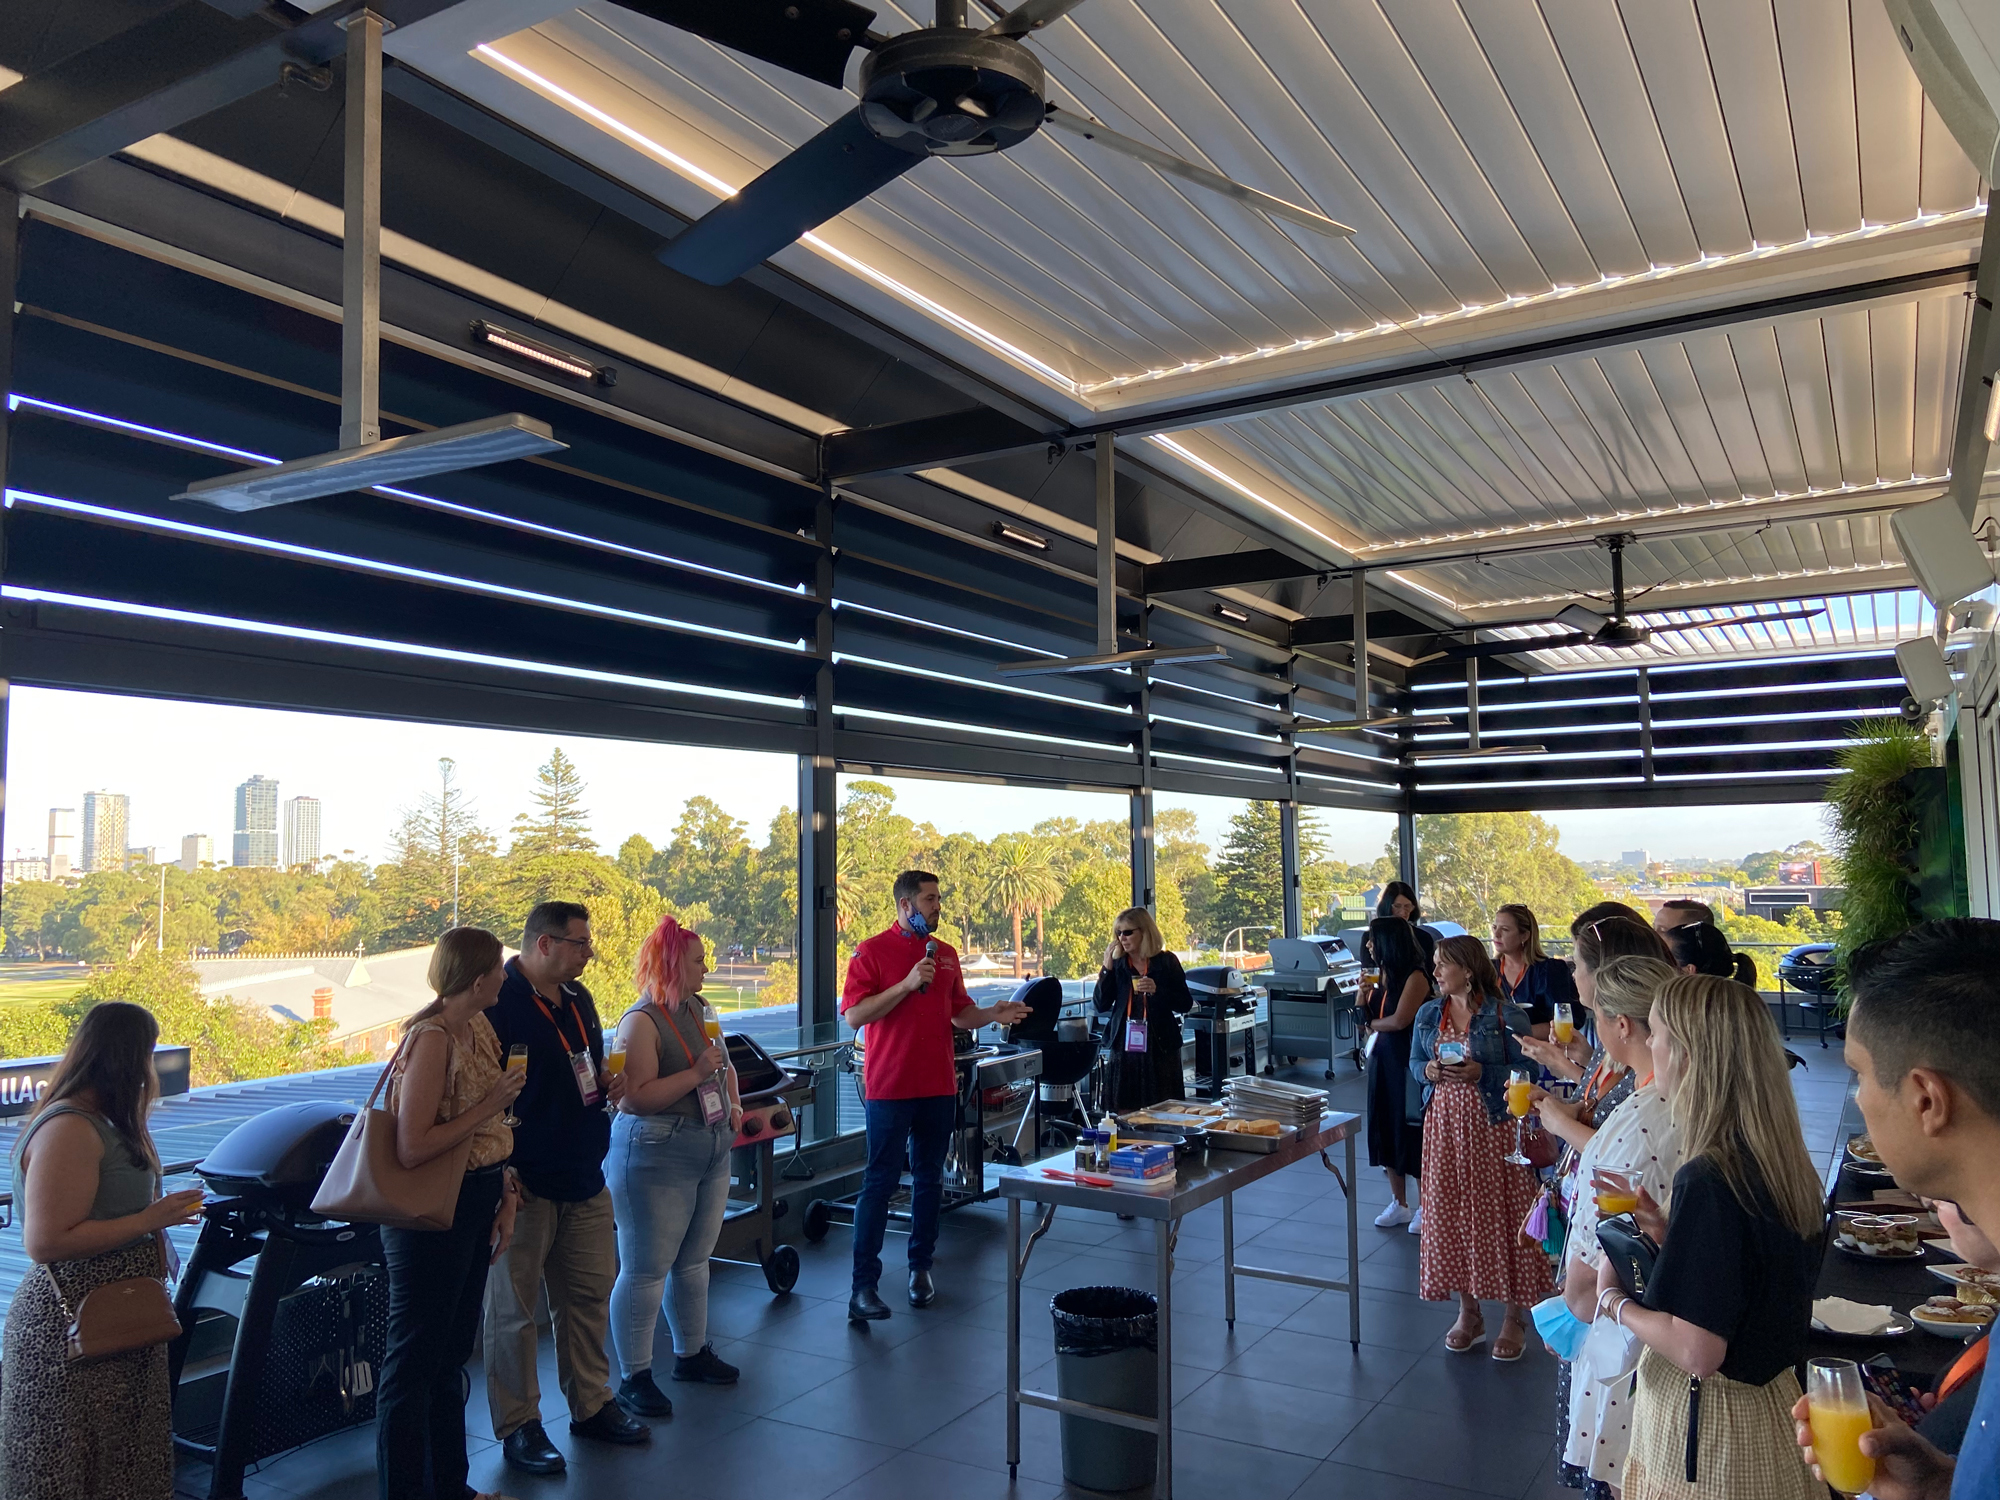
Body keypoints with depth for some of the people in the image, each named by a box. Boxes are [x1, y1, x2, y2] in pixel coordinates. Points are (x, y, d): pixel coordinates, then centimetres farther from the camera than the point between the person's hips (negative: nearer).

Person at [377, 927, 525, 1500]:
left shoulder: (480, 1027, 6)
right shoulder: (431, 1038, -22)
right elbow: (412, 1148, -27)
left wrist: (506, 1196, 8)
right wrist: (489, 1106, -21)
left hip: (475, 1205, 9)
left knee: (453, 1351, 21)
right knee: (415, 1360, 5)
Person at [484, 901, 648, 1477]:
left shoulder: (578, 999, 11)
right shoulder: (498, 1002, -15)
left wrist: (607, 1083, 3)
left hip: (585, 1179, 8)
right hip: (525, 1185, -8)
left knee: (589, 1294, 15)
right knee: (514, 1309, 6)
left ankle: (591, 1404, 29)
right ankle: (518, 1425, 19)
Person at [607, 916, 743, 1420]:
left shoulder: (700, 1010, 10)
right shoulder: (641, 1022, -16)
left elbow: (724, 1065, 25)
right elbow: (635, 1097, -25)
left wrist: (734, 1102, 9)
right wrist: (696, 1074, -25)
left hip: (712, 1152, 8)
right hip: (656, 1157, -8)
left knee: (694, 1260, 17)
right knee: (645, 1270, -1)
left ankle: (692, 1353, 32)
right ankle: (634, 1378, 9)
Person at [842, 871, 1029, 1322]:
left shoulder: (946, 954, 11)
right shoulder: (872, 951, -6)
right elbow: (854, 1015, -15)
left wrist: (992, 1014, -2)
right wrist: (908, 984, -21)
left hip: (939, 1086, 6)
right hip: (890, 1086, -5)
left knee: (929, 1179, 12)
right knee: (880, 1182, -3)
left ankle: (920, 1268, 24)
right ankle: (864, 1285, 1)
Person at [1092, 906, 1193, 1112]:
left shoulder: (1166, 962, 0)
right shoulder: (1118, 964, 7)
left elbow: (1186, 1004, -1)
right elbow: (1101, 1006, 1)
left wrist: (1157, 990, -17)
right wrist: (1107, 969, -8)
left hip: (1159, 1048, -2)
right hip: (1124, 1047, 2)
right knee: (1124, 1112, 2)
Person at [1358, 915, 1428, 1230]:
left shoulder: (1415, 977, -14)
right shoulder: (1382, 976, 9)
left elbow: (1399, 1020, -21)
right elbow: (1365, 1019, 13)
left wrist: (1374, 1024, -3)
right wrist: (1363, 994, -6)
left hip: (1408, 1062, -8)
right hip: (1382, 1059, 8)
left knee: (1413, 1131, 0)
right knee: (1386, 1131, 12)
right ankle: (1399, 1204, 24)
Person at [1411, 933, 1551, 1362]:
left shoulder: (1505, 1015, -9)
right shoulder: (1428, 1014, 8)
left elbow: (1526, 1069, -9)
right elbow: (1414, 1061, 13)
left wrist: (1481, 1073, -21)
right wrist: (1429, 1071, -9)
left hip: (1495, 1126, -5)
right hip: (1445, 1125, 5)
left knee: (1500, 1214, 0)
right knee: (1450, 1214, 9)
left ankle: (1515, 1319, 14)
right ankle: (1468, 1313, 24)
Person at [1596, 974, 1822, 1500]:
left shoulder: (1706, 1180, -28)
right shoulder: (1784, 1161, -1)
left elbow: (1697, 1352, -26)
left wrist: (1615, 1300, -12)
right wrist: (1668, 1236, 3)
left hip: (1707, 1423, -8)